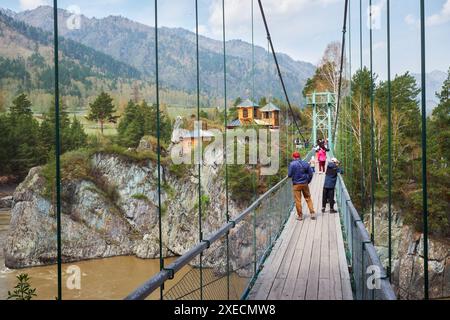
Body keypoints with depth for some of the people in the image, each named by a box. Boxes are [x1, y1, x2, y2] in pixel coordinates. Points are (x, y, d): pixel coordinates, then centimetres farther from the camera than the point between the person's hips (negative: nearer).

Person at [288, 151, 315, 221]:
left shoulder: (292, 164, -10)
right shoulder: (305, 163, 2)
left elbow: (289, 175, -8)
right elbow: (310, 174, 6)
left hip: (296, 184, -3)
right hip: (305, 184, 3)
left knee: (298, 200, 4)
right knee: (308, 198, 13)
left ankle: (300, 215, 8)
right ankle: (312, 213, 10)